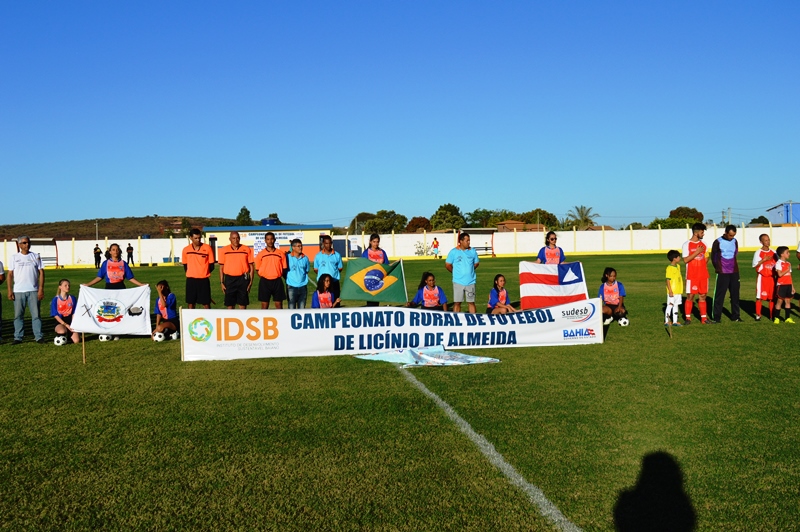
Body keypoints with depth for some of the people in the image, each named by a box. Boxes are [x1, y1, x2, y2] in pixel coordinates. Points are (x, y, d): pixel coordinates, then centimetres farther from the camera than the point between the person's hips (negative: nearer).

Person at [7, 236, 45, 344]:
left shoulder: (36, 256, 6)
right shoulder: (14, 257, 6)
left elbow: (41, 273, 3)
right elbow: (10, 274, 4)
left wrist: (41, 289, -6)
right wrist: (10, 290, -3)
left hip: (33, 291, 0)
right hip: (18, 291, 0)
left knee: (36, 314, -2)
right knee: (18, 315, 3)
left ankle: (39, 336, 1)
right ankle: (18, 337, 8)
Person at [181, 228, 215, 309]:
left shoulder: (207, 248, -5)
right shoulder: (186, 250, 1)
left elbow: (211, 265, 2)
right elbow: (185, 265, 12)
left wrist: (204, 273, 3)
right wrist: (190, 275, 7)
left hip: (204, 280, -2)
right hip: (191, 280, 2)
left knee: (206, 304, 0)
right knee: (191, 303, 6)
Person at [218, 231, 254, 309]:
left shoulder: (247, 249, 2)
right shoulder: (224, 250, 3)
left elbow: (251, 266, 4)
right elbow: (221, 267, 7)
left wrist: (251, 281, -3)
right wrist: (221, 282, 2)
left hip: (243, 279, 0)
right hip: (229, 279, 0)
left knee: (243, 303, 3)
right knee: (229, 304, 3)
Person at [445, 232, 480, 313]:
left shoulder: (472, 251, 3)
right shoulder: (454, 252, -5)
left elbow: (476, 263, 16)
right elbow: (447, 265, 1)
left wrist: (469, 271, 11)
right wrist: (456, 272, 8)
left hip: (470, 281, 2)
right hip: (458, 282, -2)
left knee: (471, 302, 6)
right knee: (457, 302, 2)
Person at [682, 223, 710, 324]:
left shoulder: (703, 244, 10)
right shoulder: (687, 244, -6)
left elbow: (706, 258, 17)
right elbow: (685, 260, -13)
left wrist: (705, 265, 0)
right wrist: (696, 252, -17)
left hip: (703, 275, 5)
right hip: (692, 276, -5)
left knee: (702, 296, 7)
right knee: (690, 296, -2)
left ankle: (704, 318, 11)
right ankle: (688, 318, 5)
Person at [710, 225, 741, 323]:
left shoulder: (734, 241, 7)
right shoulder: (718, 242, -5)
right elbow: (713, 256, 2)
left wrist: (733, 265, 13)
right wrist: (717, 268, 2)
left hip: (734, 272, 5)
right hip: (722, 273, -4)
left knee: (735, 294, 8)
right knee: (719, 295, -4)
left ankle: (735, 316, 16)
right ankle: (716, 316, 2)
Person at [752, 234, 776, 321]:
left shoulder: (773, 252, 8)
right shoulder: (758, 252, -5)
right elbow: (755, 265, -8)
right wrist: (764, 260, -18)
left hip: (771, 277, 4)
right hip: (762, 277, -4)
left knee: (772, 297, 5)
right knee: (759, 296, -2)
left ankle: (772, 315, 12)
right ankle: (758, 315, 7)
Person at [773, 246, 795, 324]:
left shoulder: (788, 263, 13)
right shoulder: (778, 263, -10)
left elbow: (790, 276, 15)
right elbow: (780, 274, -22)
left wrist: (792, 286, 13)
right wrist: (787, 270, -13)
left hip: (788, 285, 7)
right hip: (781, 285, -7)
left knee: (788, 301, 8)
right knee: (780, 301, -2)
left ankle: (788, 318, 14)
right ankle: (777, 318, 5)